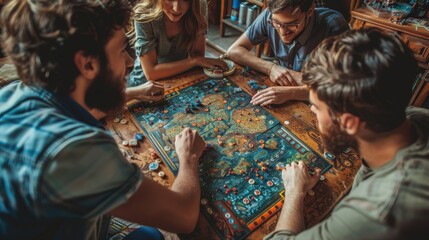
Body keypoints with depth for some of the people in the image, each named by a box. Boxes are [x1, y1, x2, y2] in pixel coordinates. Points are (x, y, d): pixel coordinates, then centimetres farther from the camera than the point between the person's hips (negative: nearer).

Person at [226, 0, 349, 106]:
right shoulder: (271, 16, -11)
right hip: (283, 103, 3)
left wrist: (290, 92, -34)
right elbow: (233, 51, -6)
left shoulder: (333, 25, -20)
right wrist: (271, 68, -19)